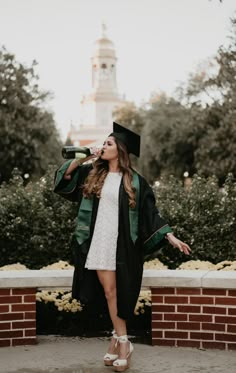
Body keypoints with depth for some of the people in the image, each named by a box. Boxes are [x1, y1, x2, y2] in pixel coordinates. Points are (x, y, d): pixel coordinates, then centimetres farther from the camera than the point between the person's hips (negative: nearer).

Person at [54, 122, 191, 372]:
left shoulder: (135, 181, -1)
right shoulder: (92, 174, 8)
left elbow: (150, 213, 0)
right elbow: (64, 177, 12)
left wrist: (171, 237, -6)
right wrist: (83, 158, -1)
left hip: (121, 245, -3)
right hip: (97, 243, 3)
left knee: (116, 292, 1)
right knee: (109, 291, 3)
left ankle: (118, 339, 12)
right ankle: (122, 341, 11)